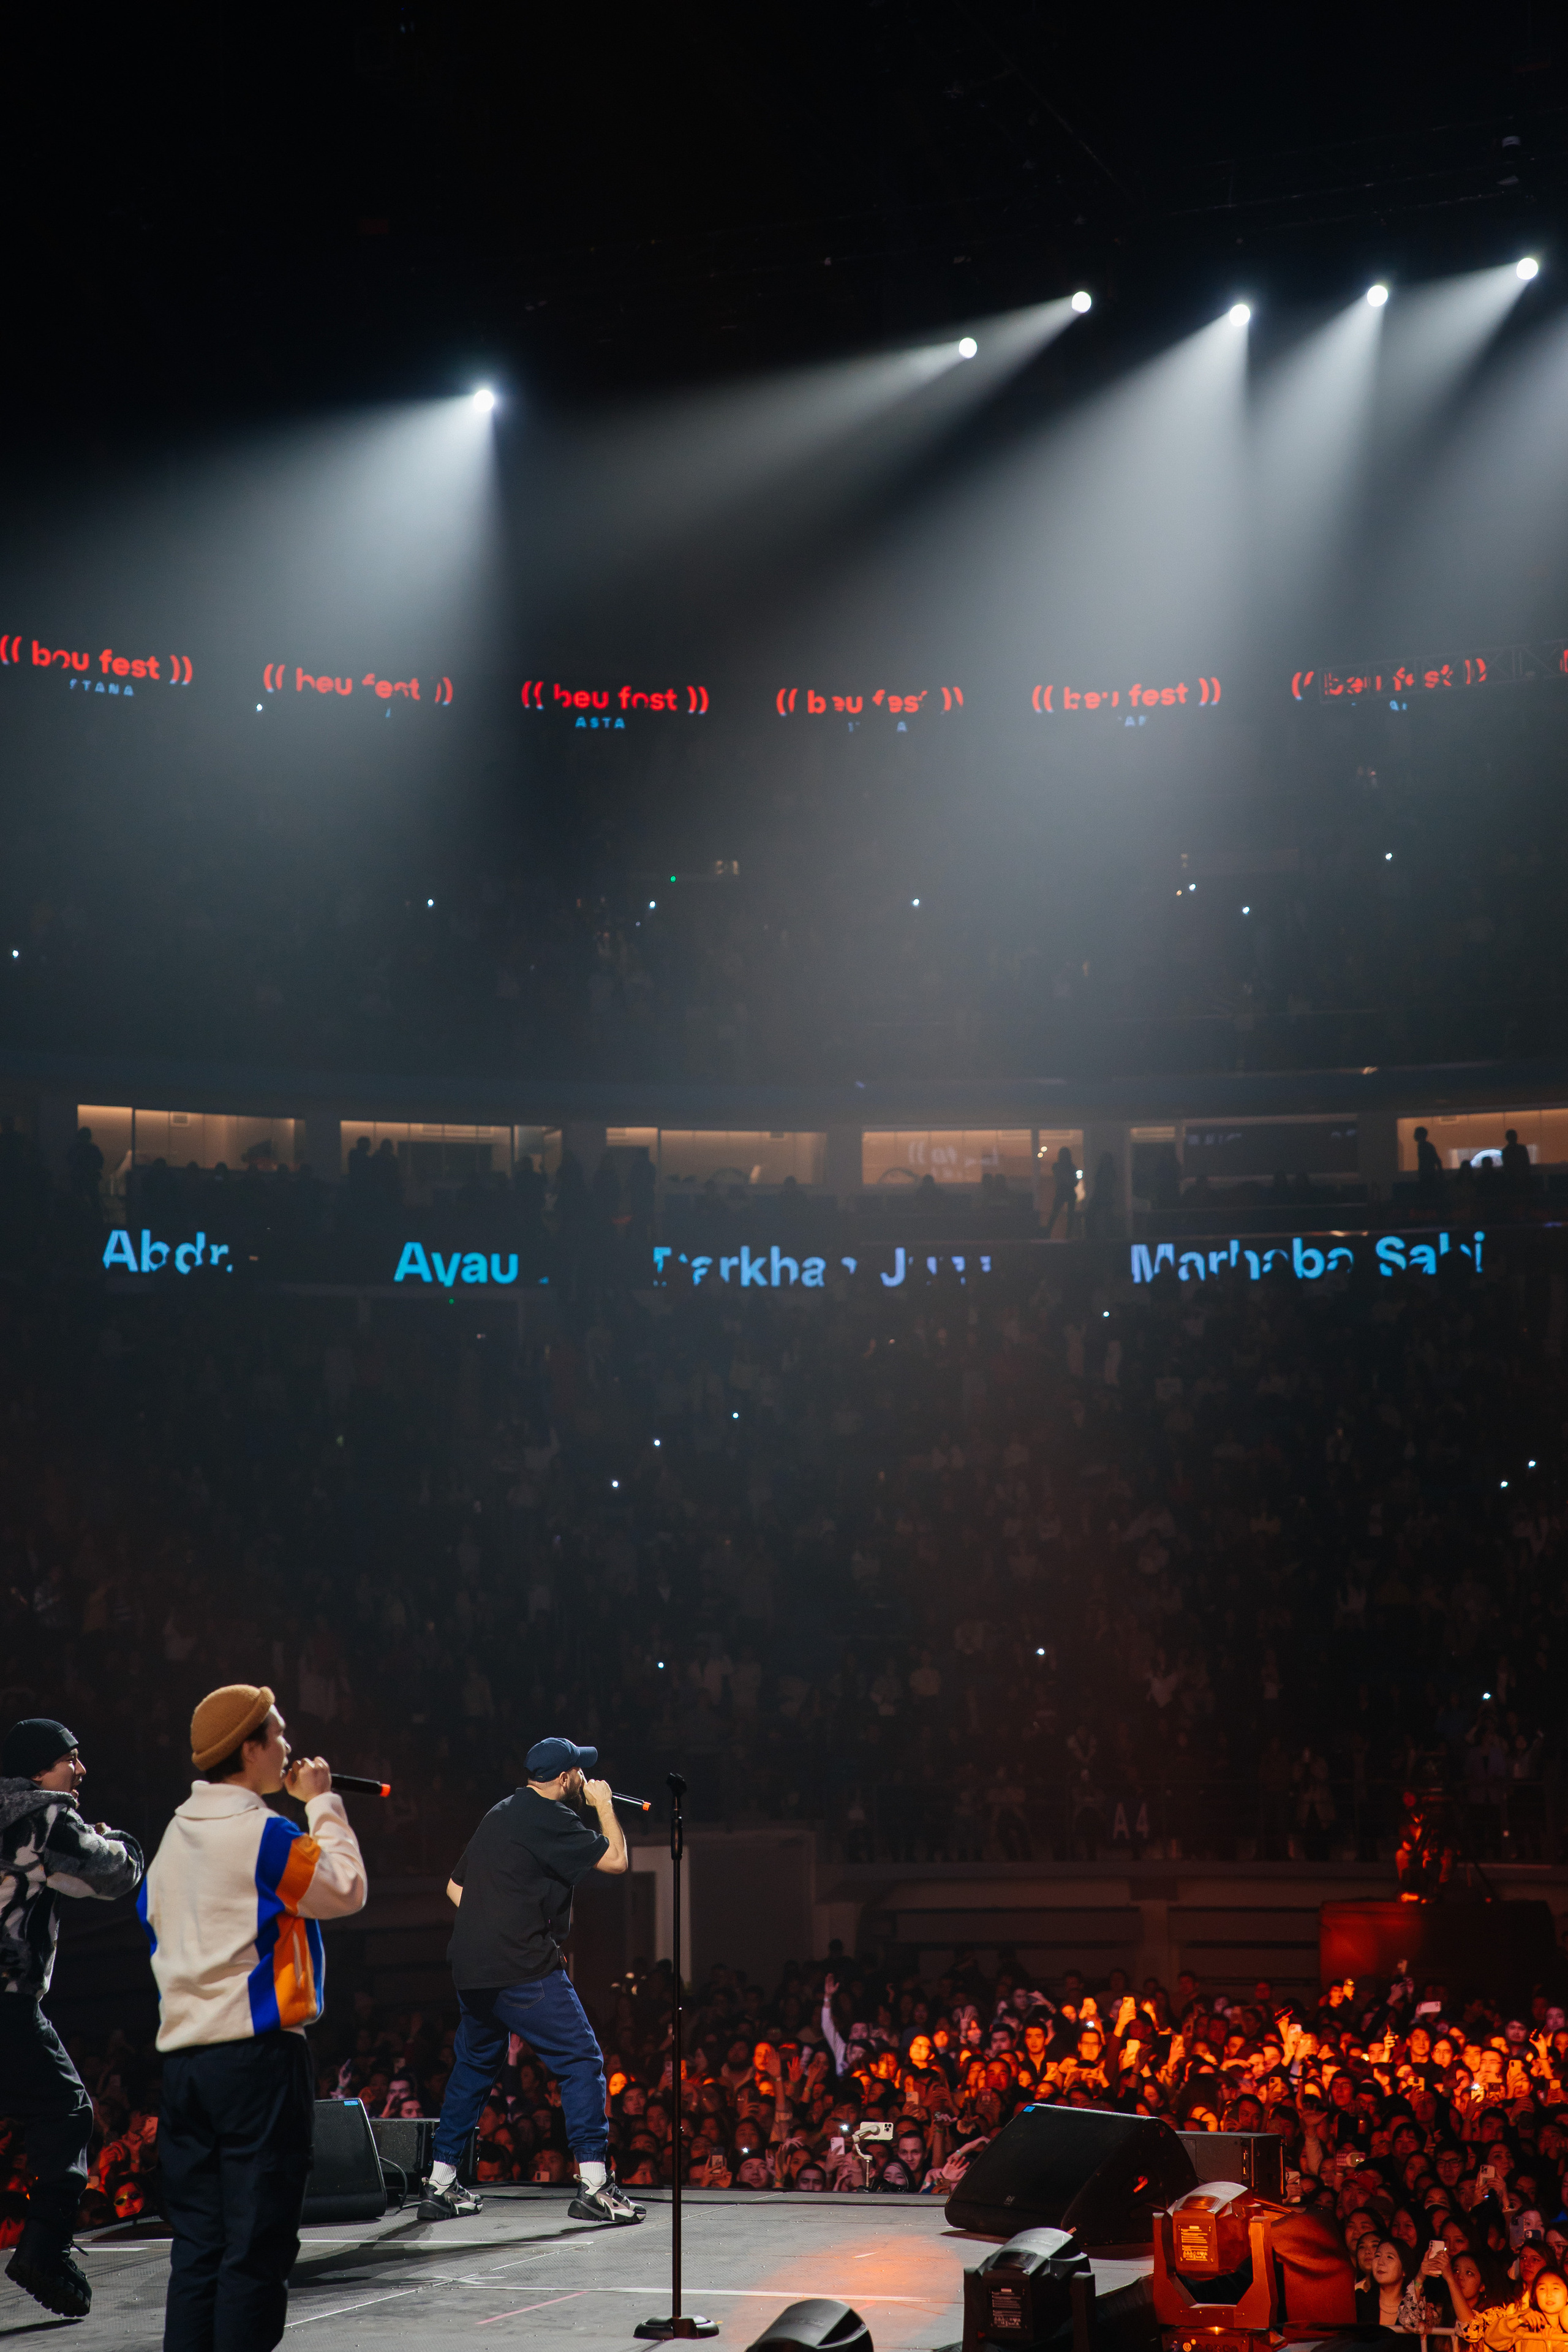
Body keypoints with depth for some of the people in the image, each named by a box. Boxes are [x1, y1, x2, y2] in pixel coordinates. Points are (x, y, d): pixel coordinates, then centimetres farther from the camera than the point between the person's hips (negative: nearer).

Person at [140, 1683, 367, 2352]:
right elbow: (346, 1890, -4)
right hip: (256, 2051, -8)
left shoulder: (177, 1833, 14)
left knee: (196, 2243, 11)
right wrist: (323, 1804, 4)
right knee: (257, 2245, -2)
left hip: (183, 2052, 8)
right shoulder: (264, 1833, -13)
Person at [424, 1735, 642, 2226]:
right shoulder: (549, 1818, -10)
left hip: (471, 1969, 9)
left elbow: (456, 1886, 24)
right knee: (581, 2060, -3)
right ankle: (592, 2185, -8)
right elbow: (617, 1859, -11)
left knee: (473, 2067, 18)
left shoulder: (499, 1814, 18)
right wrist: (604, 1805, 5)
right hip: (525, 1971, -9)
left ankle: (440, 2186, 20)